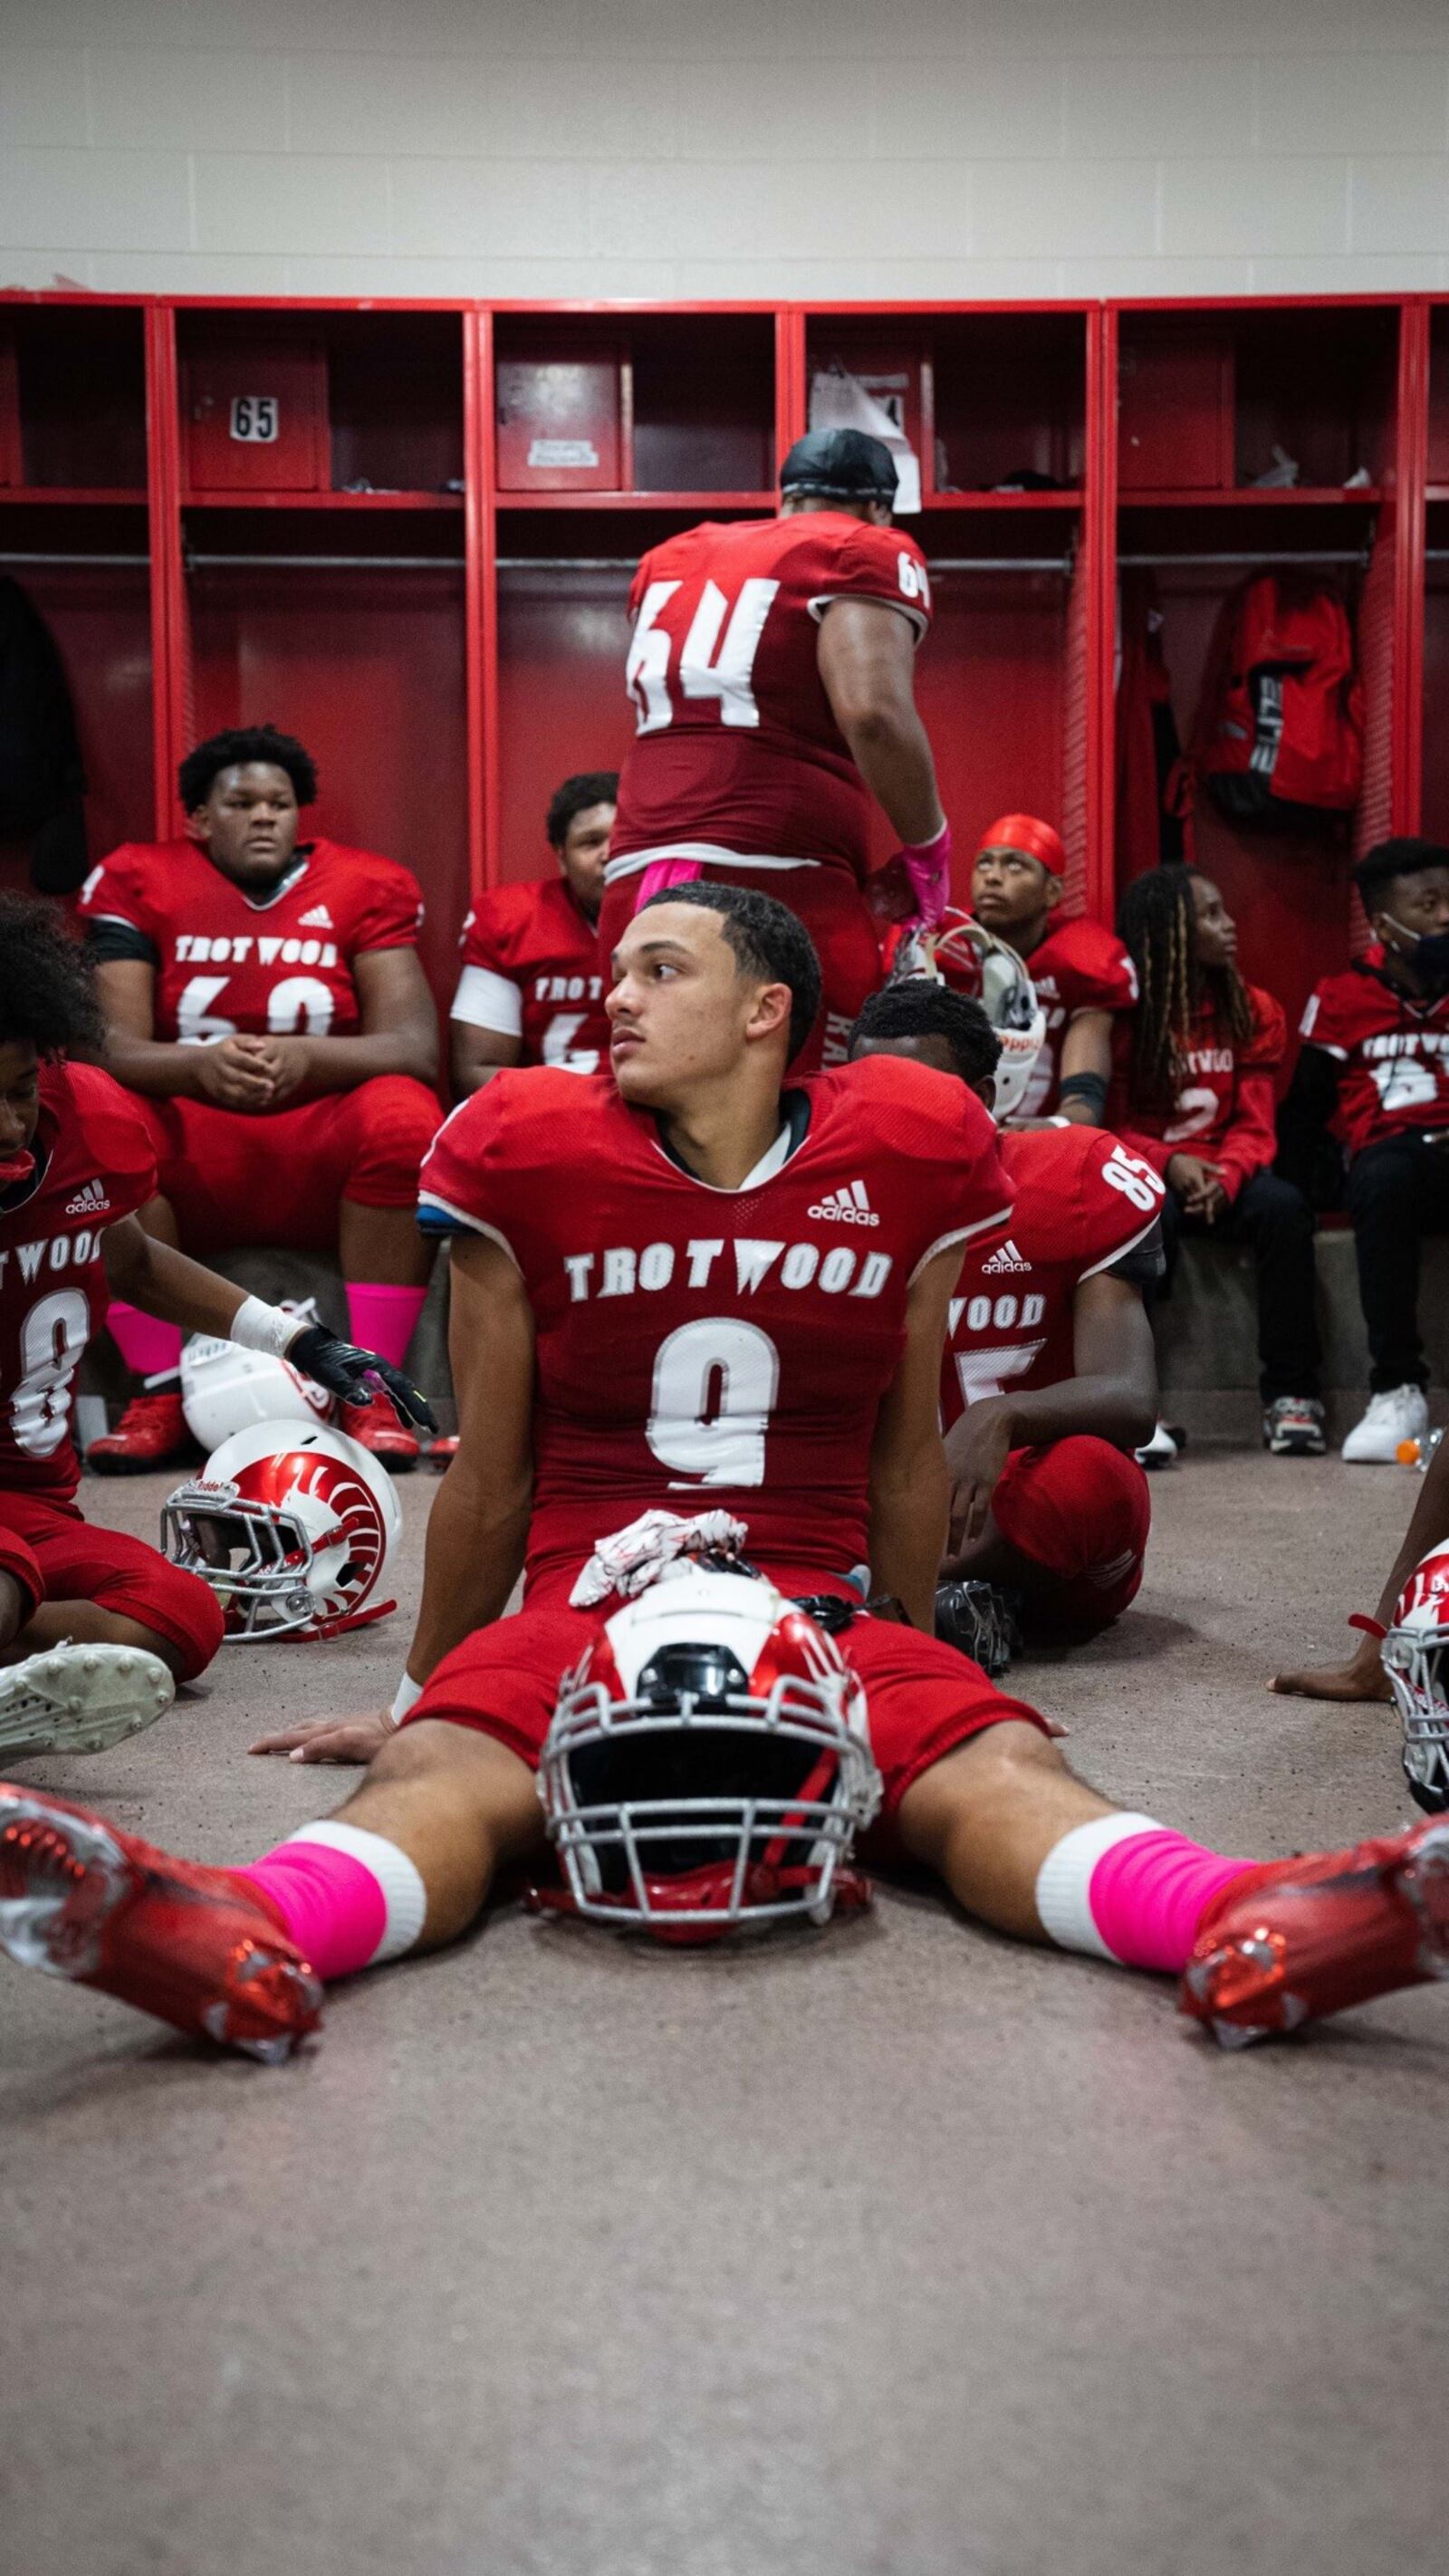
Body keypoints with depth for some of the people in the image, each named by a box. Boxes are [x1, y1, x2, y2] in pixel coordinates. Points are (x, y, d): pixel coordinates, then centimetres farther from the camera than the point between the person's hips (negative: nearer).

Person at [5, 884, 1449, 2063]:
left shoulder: (908, 1153, 6)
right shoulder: (529, 1154, 4)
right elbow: (490, 1478, 13)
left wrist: (915, 1657, 22)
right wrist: (419, 1688, 20)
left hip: (826, 1612, 1)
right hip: (575, 1606, 0)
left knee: (994, 1765, -30)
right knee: (443, 1776, -33)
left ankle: (1246, 1934, -54)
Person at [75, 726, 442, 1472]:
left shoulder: (364, 888, 1)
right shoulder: (140, 884, 2)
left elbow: (416, 1046, -11)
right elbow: (111, 1044, -10)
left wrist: (308, 1057, -31)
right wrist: (200, 1064, -33)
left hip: (329, 1160, 0)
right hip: (191, 1156, 0)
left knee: (404, 1112, -30)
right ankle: (161, 1391, -21)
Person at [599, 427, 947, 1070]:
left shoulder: (668, 559, 23)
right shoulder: (866, 552, 4)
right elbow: (872, 713, -11)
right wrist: (928, 852, 0)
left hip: (638, 882, 6)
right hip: (777, 883, -6)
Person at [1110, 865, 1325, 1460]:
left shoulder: (1254, 1010, 8)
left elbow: (1254, 1124, 3)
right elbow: (1109, 1125, -2)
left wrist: (1225, 1175, -18)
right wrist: (1168, 1163, -21)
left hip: (1223, 1175, 3)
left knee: (1283, 1206, -30)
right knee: (1150, 1213, -38)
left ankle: (1290, 1394, -23)